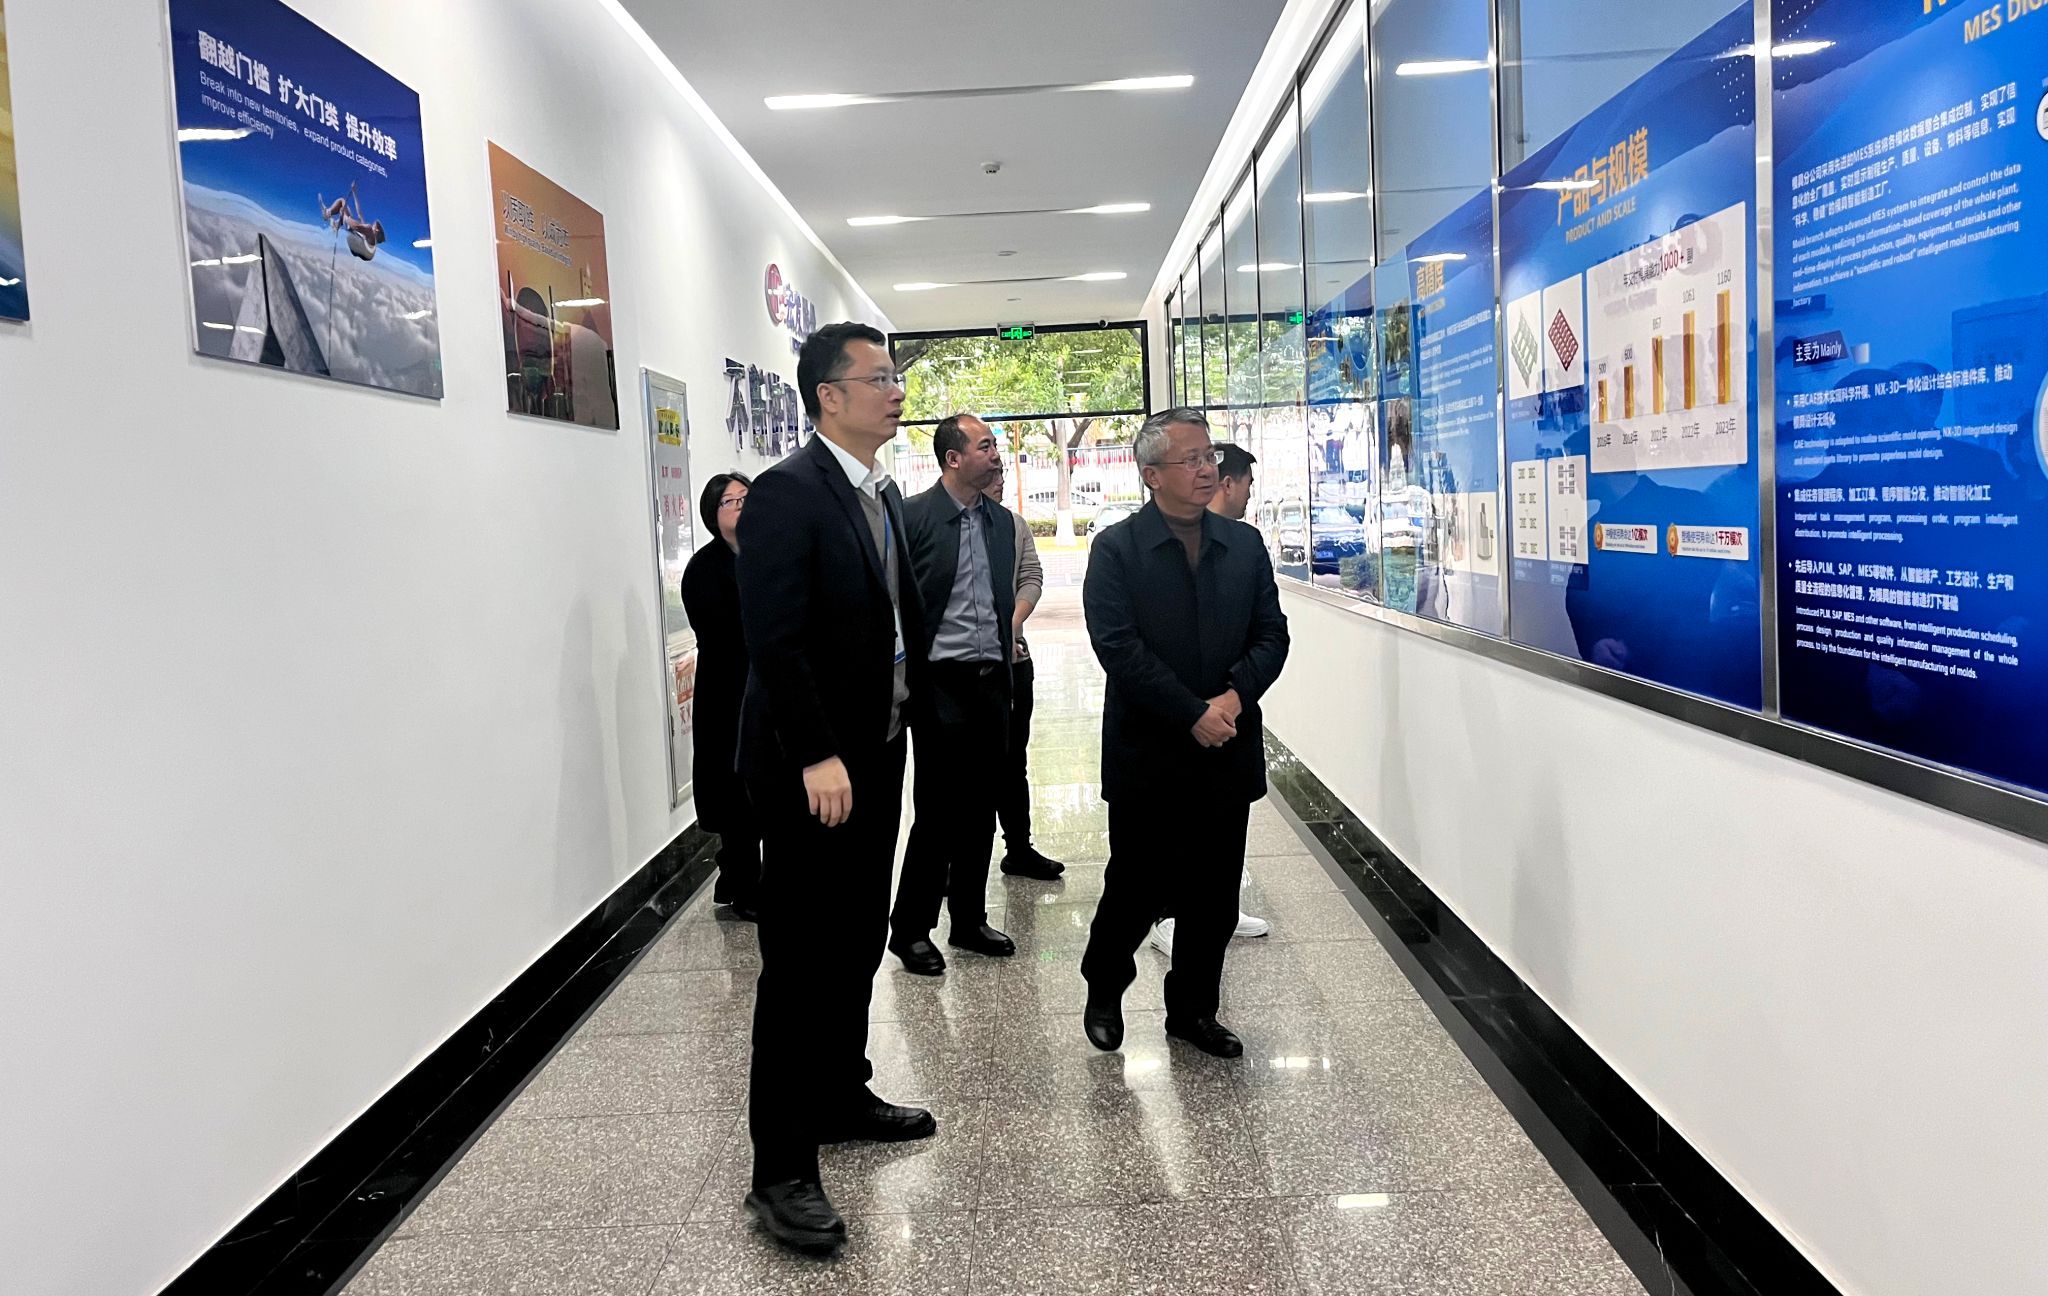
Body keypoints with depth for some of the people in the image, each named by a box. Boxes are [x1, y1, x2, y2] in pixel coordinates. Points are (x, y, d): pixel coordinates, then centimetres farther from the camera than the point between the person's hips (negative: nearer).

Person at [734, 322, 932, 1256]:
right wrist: (817, 757, -25)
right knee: (801, 962, -2)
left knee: (858, 944, 19)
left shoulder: (883, 495, 12)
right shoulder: (787, 492, -16)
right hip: (811, 767, -8)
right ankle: (782, 1172, 8)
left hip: (874, 758, 9)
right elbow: (773, 638, -22)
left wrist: (904, 718, 10)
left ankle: (841, 1097, 36)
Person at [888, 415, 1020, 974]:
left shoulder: (1001, 521, 11)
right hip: (942, 683, -6)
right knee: (936, 812, -2)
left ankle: (969, 920, 25)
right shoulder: (914, 517, -9)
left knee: (980, 810, 12)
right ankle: (910, 929, 13)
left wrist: (1007, 653, 15)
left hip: (992, 682, 6)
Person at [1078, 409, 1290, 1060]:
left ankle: (1193, 1011, 28)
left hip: (1227, 752, 4)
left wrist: (1235, 696, -13)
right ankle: (1104, 992, 31)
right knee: (1136, 888, 6)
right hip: (1146, 756, -4)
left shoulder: (1245, 544, 8)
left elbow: (1271, 635, 5)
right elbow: (1118, 647, -14)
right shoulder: (1116, 549, -6)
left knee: (1214, 895, 11)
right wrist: (1194, 714, -18)